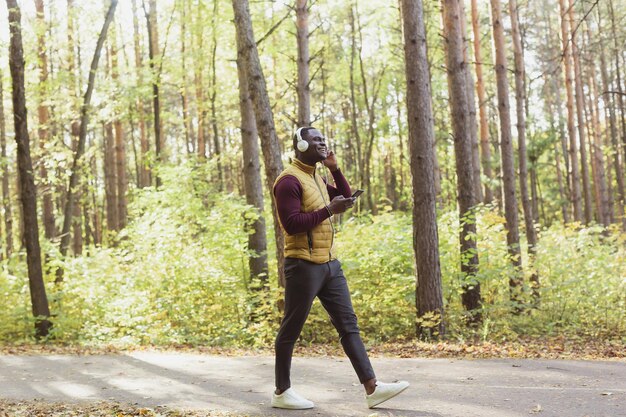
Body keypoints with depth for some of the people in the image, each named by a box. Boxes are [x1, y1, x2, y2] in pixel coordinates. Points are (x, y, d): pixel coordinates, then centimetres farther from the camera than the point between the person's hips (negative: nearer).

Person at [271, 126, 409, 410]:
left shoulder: (316, 178, 17)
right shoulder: (290, 180, -13)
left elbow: (346, 198, 23)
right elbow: (291, 224, -21)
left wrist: (334, 168, 11)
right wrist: (328, 210, -19)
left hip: (329, 264, 9)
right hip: (303, 265, -9)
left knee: (348, 324, 4)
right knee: (291, 330, 2)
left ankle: (371, 388, 3)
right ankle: (281, 392, 14)